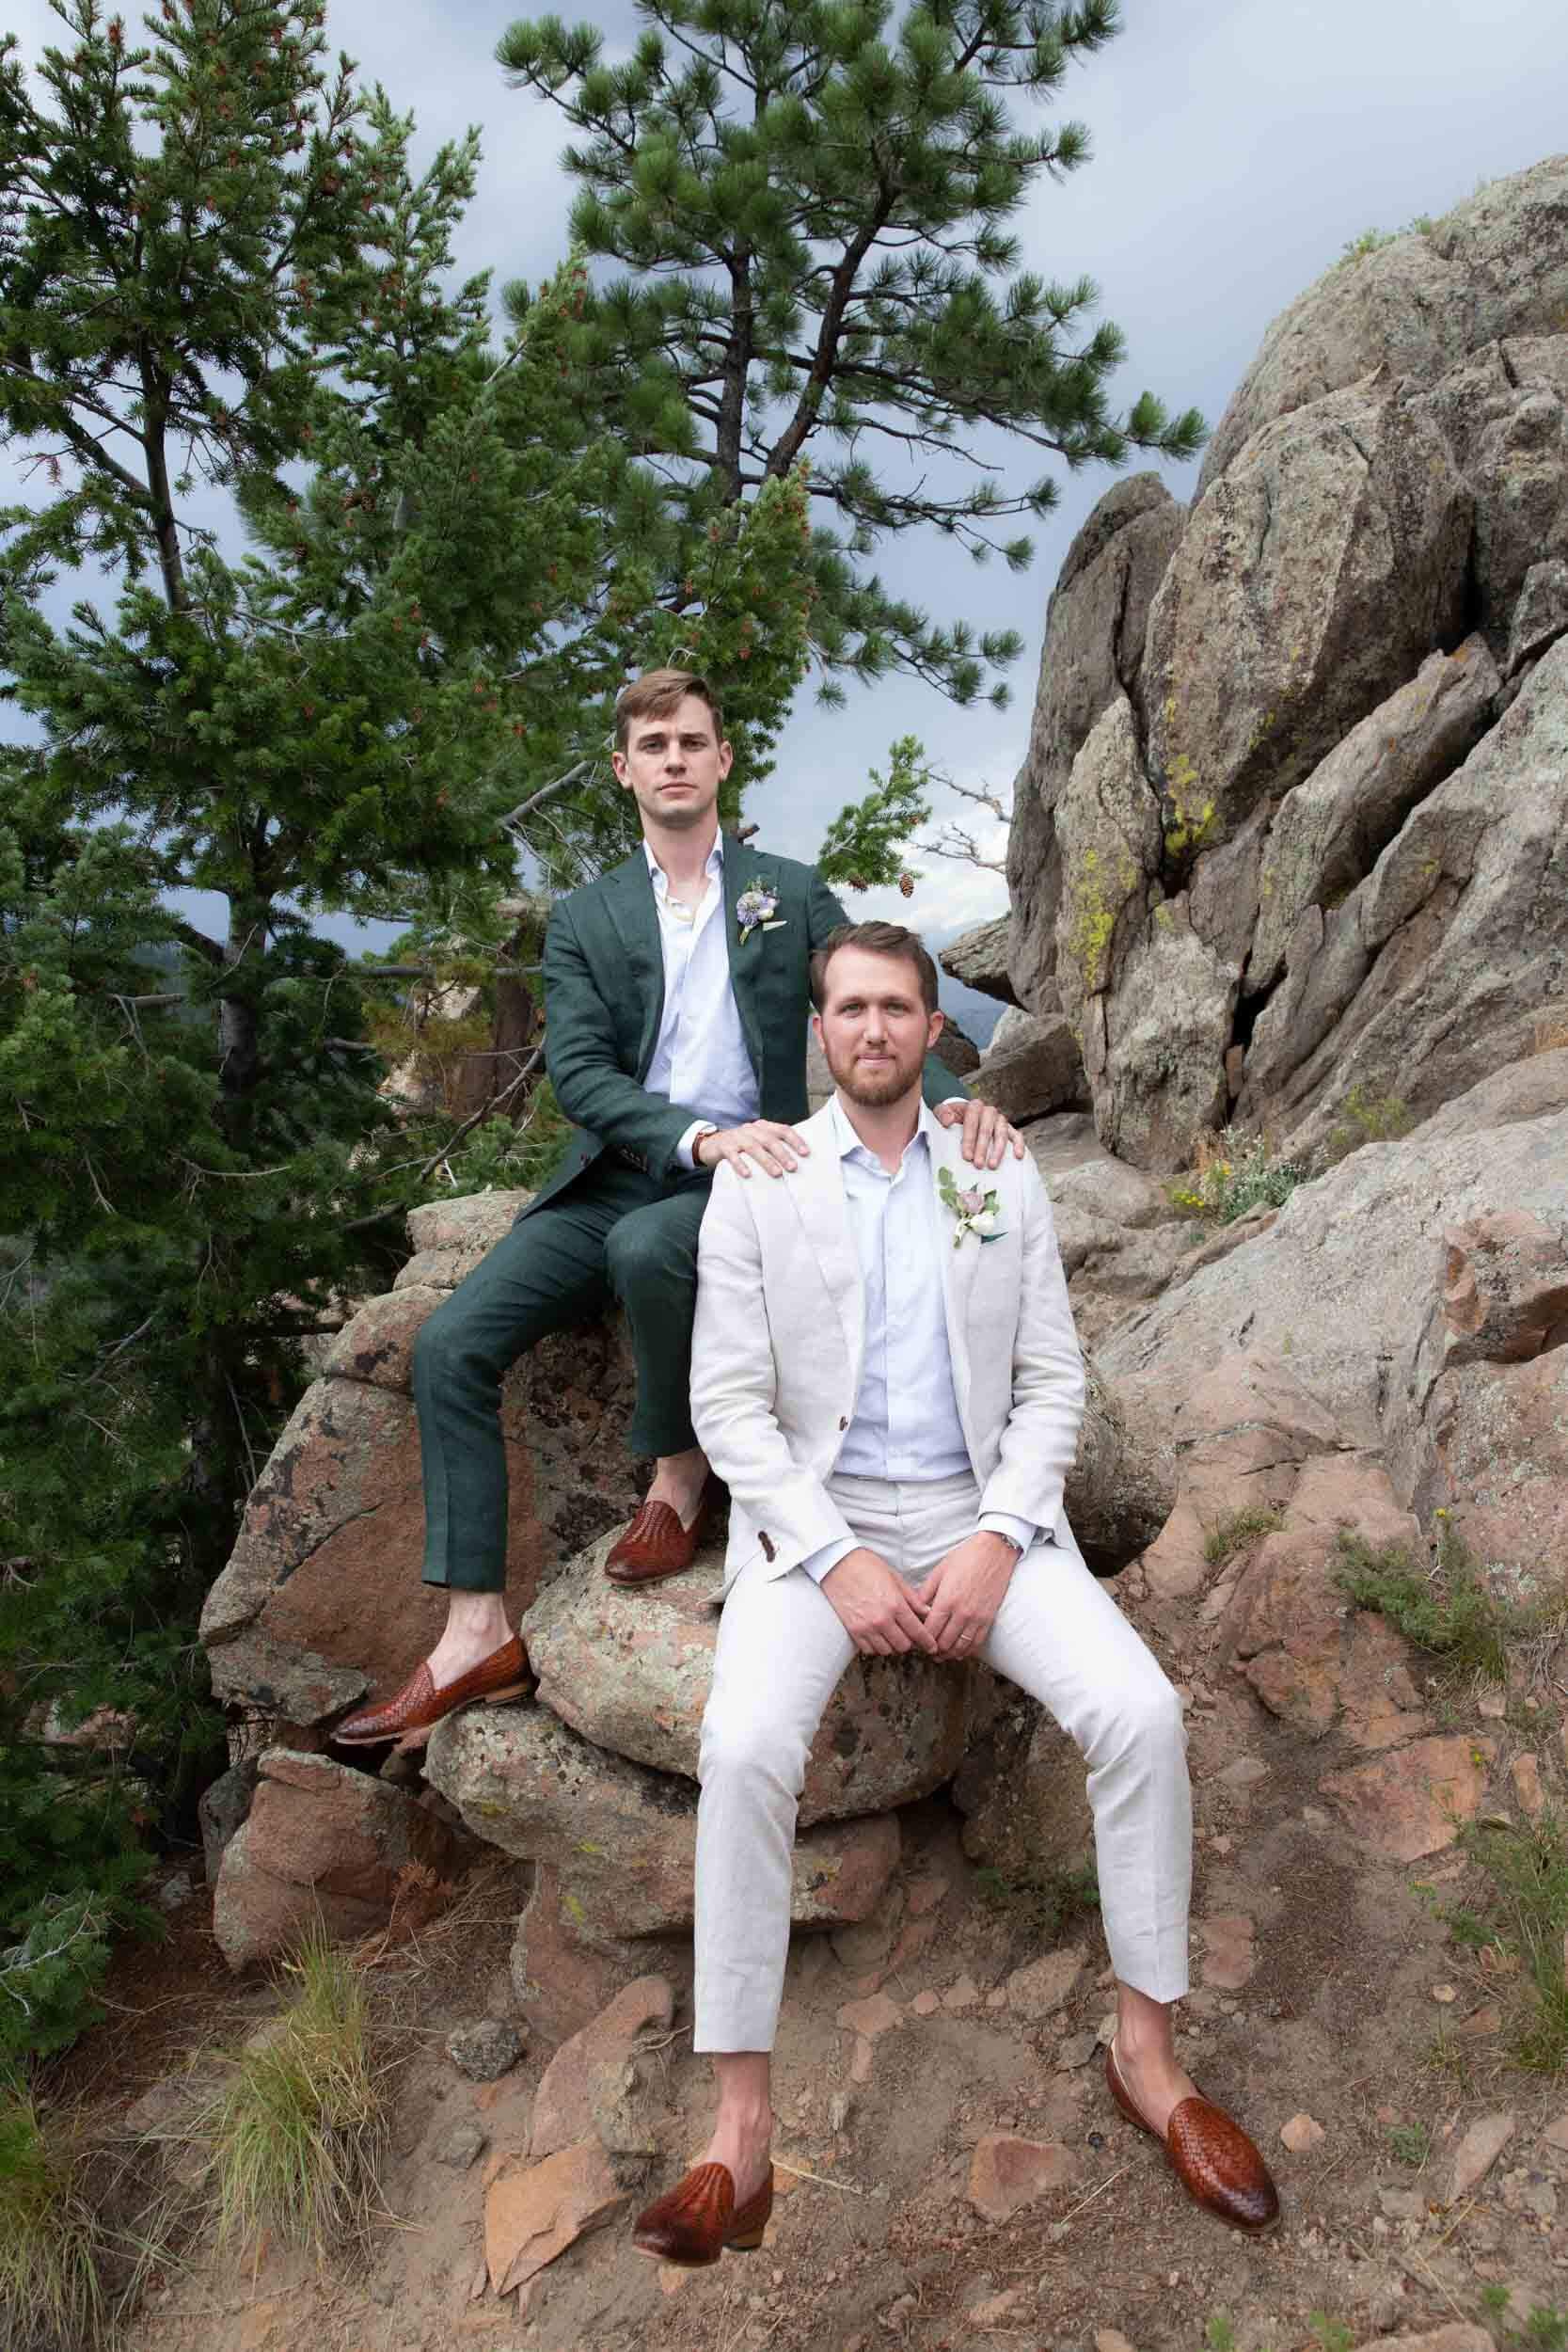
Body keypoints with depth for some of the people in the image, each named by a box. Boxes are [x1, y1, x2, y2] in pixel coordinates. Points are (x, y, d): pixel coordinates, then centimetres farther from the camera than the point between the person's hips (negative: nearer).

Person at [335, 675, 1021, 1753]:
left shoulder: (793, 894, 10)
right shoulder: (585, 918, 11)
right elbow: (578, 1073, -4)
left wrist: (953, 1099, -23)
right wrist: (702, 1136, -23)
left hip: (742, 1179, -3)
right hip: (612, 1180, 3)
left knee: (646, 1247, -38)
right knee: (451, 1344, -16)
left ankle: (679, 1473, -11)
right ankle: (478, 1634, -12)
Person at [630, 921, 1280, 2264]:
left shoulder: (1006, 1184, 7)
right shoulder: (756, 1187, 0)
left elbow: (1053, 1381, 5)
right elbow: (730, 1404, -4)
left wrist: (998, 1539, -11)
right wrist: (838, 1559, -16)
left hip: (982, 1512, 2)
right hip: (811, 1516, -2)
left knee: (1141, 1711, -21)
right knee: (745, 1750, -28)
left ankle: (1147, 2052, 0)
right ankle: (743, 2128, -14)